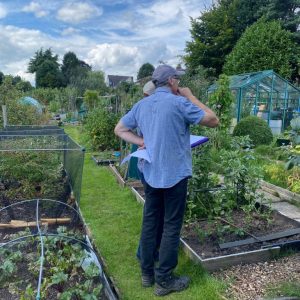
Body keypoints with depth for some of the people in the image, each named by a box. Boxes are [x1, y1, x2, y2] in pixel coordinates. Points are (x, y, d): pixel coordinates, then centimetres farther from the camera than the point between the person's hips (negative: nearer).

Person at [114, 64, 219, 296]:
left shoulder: (141, 105, 6)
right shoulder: (179, 103, -13)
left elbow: (119, 129, 14)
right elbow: (213, 121, -6)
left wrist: (141, 142, 5)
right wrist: (191, 97, 1)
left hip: (150, 174, 6)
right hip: (175, 174, -6)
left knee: (149, 222, 15)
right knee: (172, 227, 6)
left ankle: (147, 273, 28)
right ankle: (164, 280, 17)